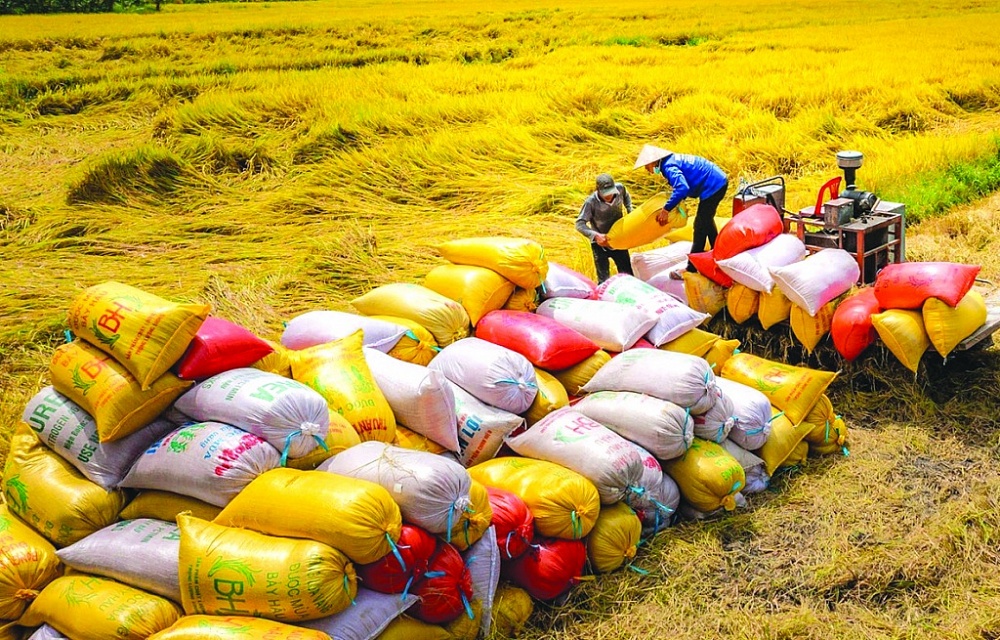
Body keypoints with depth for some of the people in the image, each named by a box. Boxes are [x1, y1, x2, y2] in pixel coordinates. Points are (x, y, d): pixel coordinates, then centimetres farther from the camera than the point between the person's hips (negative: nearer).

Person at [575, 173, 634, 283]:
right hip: (600, 244, -4)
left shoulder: (620, 188, -14)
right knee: (604, 281, -5)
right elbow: (579, 224, -26)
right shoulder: (591, 202, -26)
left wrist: (630, 212, -1)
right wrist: (595, 235, -40)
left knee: (628, 276, 12)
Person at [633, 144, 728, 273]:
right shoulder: (672, 160, 10)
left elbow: (682, 188, -34)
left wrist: (666, 209, -29)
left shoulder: (669, 167, -21)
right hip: (720, 182, 11)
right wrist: (675, 202, 6)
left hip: (713, 187, -10)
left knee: (700, 226, -6)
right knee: (707, 221, 26)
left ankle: (691, 270, -1)